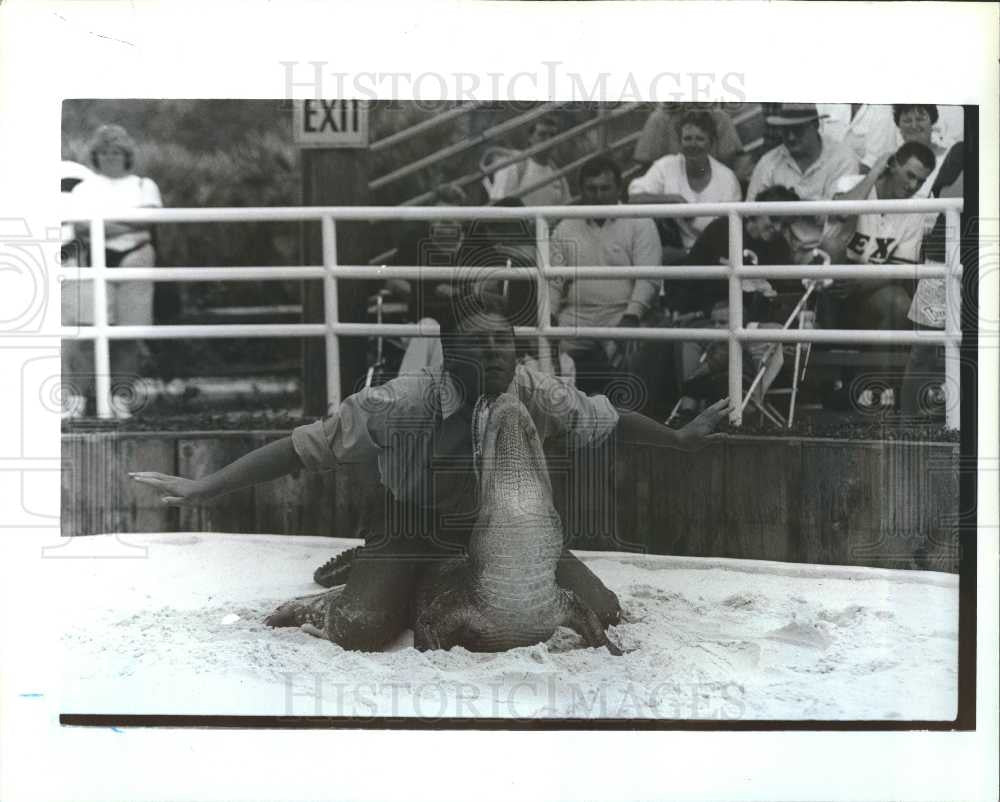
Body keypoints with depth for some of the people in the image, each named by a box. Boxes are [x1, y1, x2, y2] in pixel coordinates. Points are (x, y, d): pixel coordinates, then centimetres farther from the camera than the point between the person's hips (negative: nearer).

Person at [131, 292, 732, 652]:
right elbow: (304, 447, -23)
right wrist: (203, 489, -26)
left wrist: (683, 439, 5)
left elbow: (610, 422, 3)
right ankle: (325, 603, 10)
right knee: (361, 630, -30)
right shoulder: (403, 402, -26)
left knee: (602, 611, -5)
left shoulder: (535, 393, -15)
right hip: (416, 541, -4)